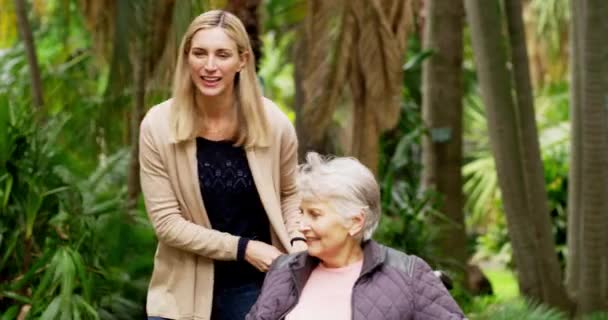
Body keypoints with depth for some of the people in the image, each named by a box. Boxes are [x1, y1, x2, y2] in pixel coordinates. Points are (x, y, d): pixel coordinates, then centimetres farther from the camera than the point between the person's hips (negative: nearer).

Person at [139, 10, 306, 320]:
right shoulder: (158, 126, -13)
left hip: (254, 285, 1)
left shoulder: (273, 123, -9)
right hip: (184, 291, -1)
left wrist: (297, 242, -10)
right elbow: (166, 222, -12)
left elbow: (290, 193, 9)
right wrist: (243, 248, -16)